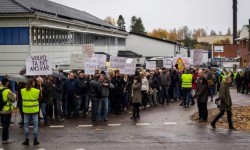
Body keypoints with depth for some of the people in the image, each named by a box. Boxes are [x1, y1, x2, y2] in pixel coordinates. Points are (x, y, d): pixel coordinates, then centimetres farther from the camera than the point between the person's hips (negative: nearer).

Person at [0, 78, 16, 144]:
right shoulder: (8, 91, -20)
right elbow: (13, 99, -12)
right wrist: (14, 95, 5)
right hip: (7, 110, -6)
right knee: (6, 125, 3)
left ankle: (6, 137, 26)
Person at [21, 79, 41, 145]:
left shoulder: (22, 91, -4)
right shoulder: (37, 91, -10)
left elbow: (22, 98, 6)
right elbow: (39, 98, 1)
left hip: (26, 110, 1)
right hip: (34, 110, -1)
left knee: (26, 125, 9)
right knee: (35, 125, 7)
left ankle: (27, 140, 10)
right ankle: (35, 140, 8)